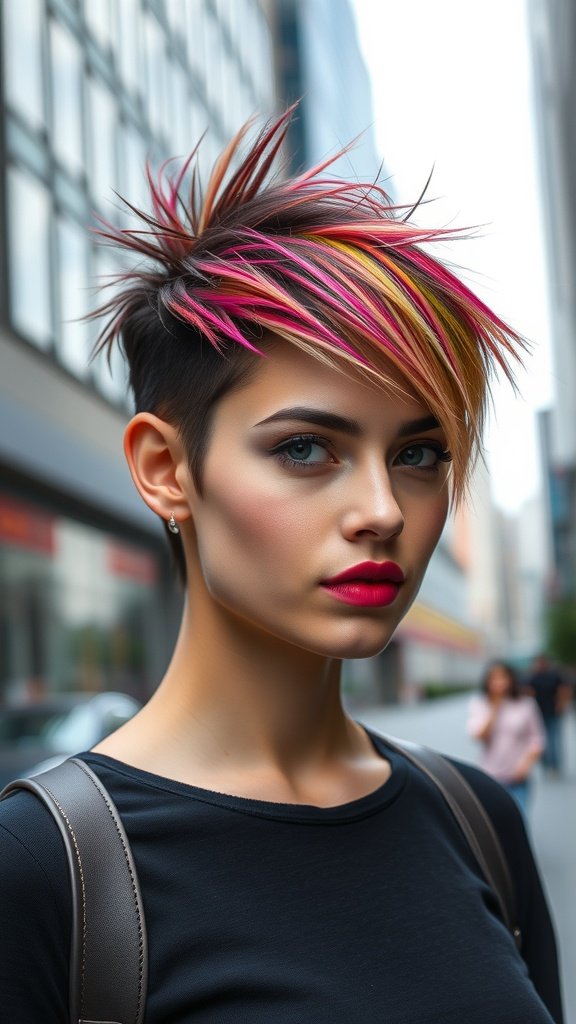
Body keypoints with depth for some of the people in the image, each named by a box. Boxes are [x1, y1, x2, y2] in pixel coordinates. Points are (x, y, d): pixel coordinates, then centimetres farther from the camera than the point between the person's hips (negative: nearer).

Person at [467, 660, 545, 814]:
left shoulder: (526, 705, 2)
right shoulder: (479, 704, 5)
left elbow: (537, 739, 5)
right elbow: (477, 735, -7)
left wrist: (527, 761, -11)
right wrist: (494, 709, -7)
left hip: (517, 780, -1)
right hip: (490, 778, 1)